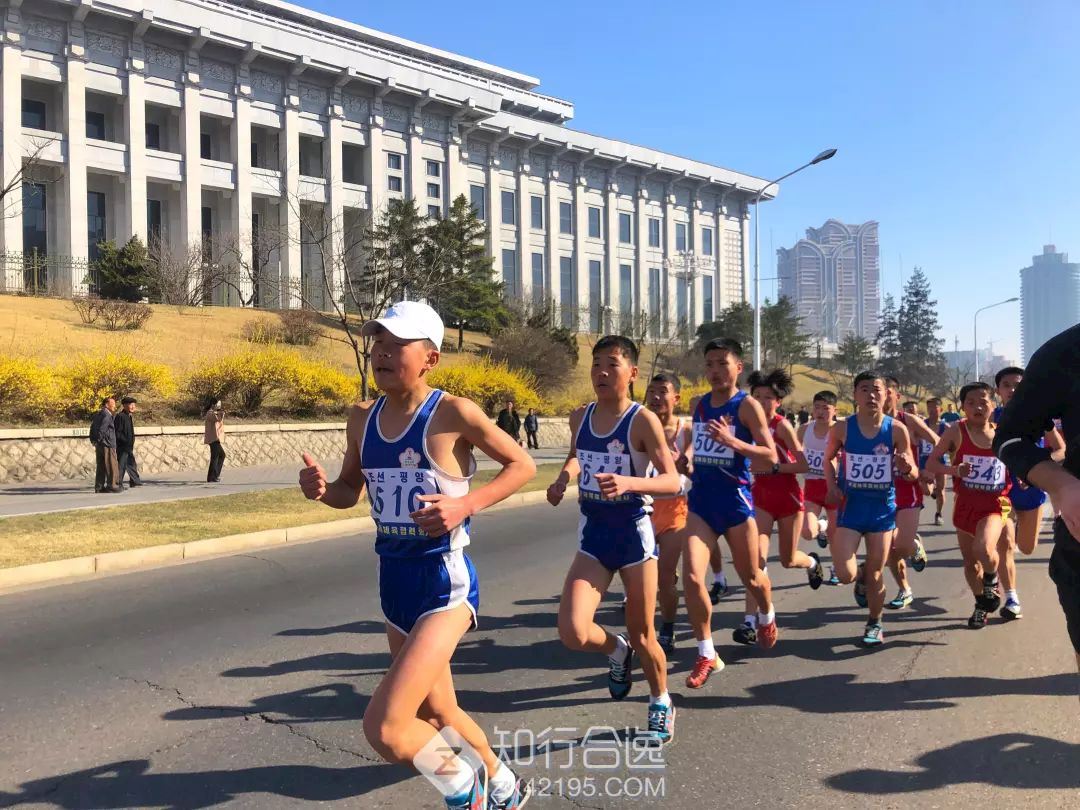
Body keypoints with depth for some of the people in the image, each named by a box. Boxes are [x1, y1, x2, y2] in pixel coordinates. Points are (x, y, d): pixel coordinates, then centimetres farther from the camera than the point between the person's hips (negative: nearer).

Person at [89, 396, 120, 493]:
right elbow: (102, 429, -22)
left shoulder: (97, 415, 17)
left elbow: (92, 429, 17)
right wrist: (99, 440, -11)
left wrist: (94, 440, 14)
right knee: (112, 466, -3)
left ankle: (99, 486, 12)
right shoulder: (107, 415, -13)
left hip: (99, 445, 9)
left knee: (101, 466, 11)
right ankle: (112, 485, -3)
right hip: (107, 445, -9)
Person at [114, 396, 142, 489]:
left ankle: (135, 481, 27)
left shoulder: (130, 416, 15)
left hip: (128, 446, 10)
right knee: (121, 465, -5)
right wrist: (126, 441, -22)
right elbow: (117, 433, -18)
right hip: (122, 446, -10)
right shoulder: (120, 416, -14)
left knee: (131, 463, 17)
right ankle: (118, 484, 0)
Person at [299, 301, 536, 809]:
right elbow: (350, 493, 16)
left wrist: (465, 505, -19)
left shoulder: (453, 413, -14)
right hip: (394, 580, 8)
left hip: (445, 582, -7)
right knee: (437, 714, 23)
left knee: (384, 729, -16)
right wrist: (321, 488, -6)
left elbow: (523, 466, -6)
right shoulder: (362, 418, 4)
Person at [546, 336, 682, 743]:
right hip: (593, 534, 4)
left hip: (634, 533, -4)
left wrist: (629, 482, -36)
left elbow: (673, 481, -19)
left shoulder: (643, 420, -14)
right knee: (572, 633, -12)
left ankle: (661, 704, 37)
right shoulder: (580, 417, 2)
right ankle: (616, 650, 23)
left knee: (642, 636, 9)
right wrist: (563, 478, 4)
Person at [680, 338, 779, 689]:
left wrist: (731, 440, -27)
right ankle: (706, 654, 3)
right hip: (701, 501, 4)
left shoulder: (747, 405, -9)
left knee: (750, 576, 15)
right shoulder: (698, 404, 8)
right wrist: (688, 456, 8)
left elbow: (771, 456, -14)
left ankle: (766, 617, 50)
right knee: (691, 577, -12)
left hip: (735, 500, -4)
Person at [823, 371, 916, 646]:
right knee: (845, 574, -9)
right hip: (851, 505, 0)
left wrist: (907, 468, -24)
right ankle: (861, 577, 28)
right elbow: (829, 458, 12)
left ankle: (875, 624, 31)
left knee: (875, 574, 7)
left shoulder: (897, 430, -8)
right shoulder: (842, 428, -7)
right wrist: (832, 484, -5)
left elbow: (912, 474, 0)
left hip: (883, 506, 0)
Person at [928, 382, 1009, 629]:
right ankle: (982, 604, 39)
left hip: (994, 504, -1)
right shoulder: (957, 430, -8)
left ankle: (991, 581, 6)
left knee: (984, 548, -28)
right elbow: (931, 462, -7)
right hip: (965, 503, 1)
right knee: (970, 561, 13)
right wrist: (954, 470, -24)